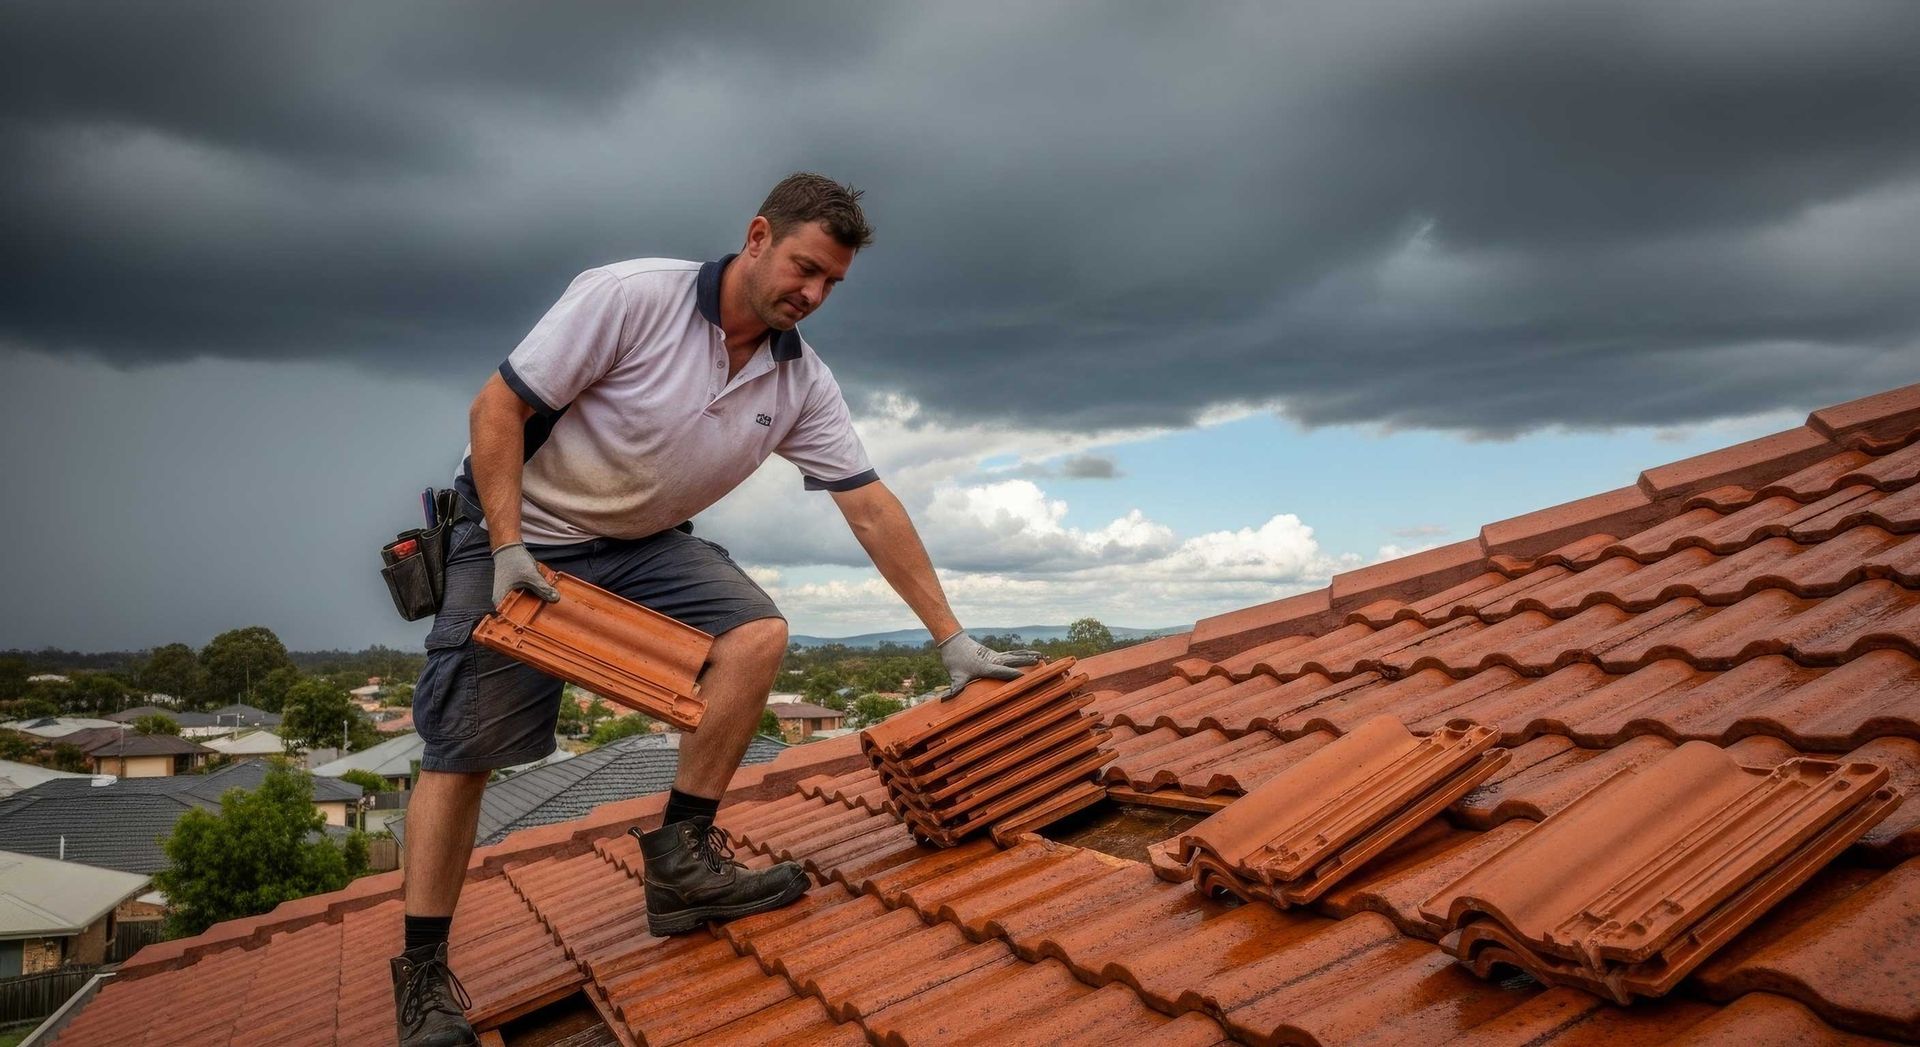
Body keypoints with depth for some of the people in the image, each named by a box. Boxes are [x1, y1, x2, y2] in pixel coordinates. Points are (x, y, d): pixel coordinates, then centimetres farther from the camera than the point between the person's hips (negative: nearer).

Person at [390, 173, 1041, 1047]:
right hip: (520, 531, -4)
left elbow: (872, 509, -8)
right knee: (463, 746, -6)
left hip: (647, 546, 4)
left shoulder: (802, 383, -8)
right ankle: (423, 975, 8)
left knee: (757, 634, -20)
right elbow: (497, 409, -18)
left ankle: (681, 859, -8)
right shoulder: (630, 296, -22)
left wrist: (952, 638, -10)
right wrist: (509, 548, -25)